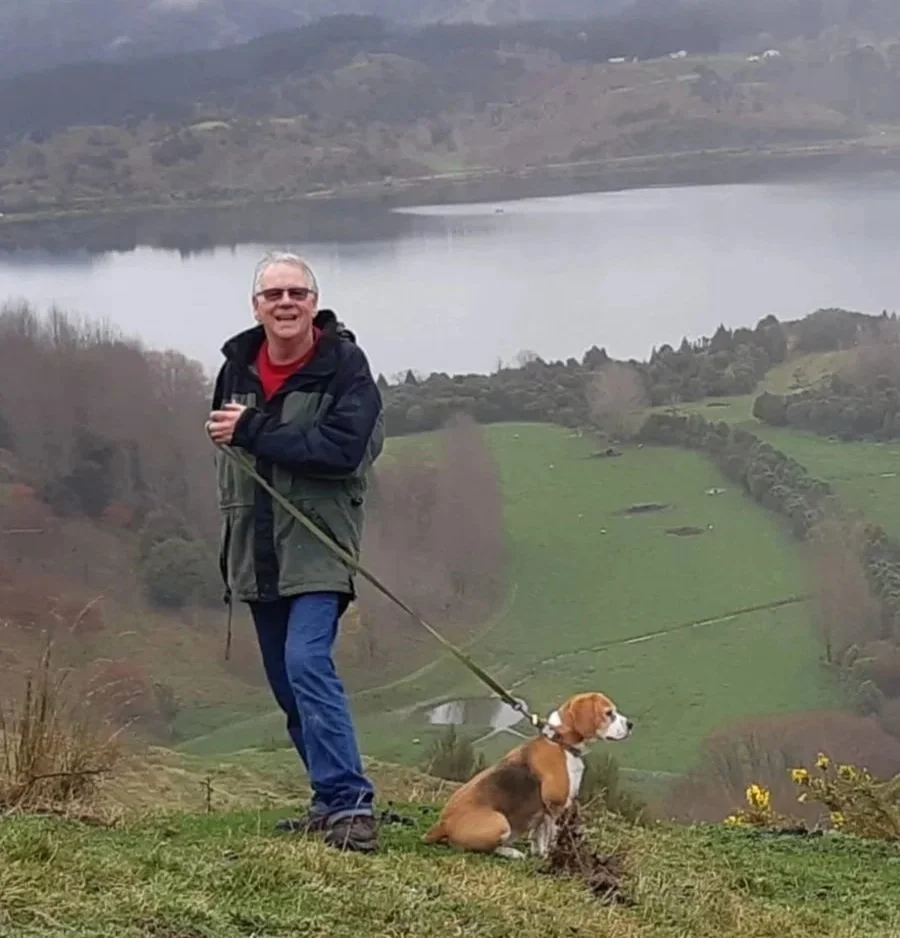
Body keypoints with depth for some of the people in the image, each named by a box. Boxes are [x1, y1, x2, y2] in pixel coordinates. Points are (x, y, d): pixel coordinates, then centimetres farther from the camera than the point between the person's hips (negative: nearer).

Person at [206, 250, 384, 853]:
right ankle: (334, 799, 23)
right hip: (256, 552, 7)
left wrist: (252, 432, -21)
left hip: (317, 548, -7)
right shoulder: (237, 368, 9)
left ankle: (350, 805, -22)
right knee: (288, 683, 11)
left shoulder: (344, 365, -10)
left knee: (307, 664, -22)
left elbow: (343, 448, -23)